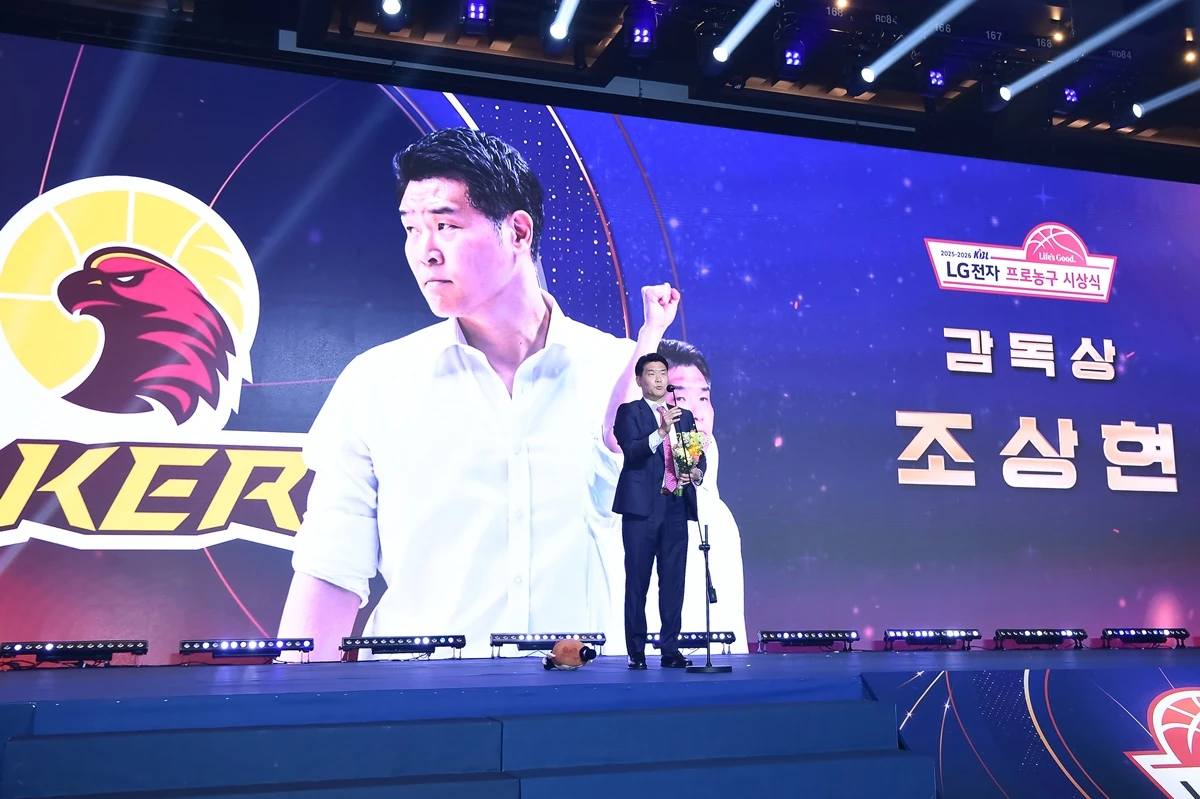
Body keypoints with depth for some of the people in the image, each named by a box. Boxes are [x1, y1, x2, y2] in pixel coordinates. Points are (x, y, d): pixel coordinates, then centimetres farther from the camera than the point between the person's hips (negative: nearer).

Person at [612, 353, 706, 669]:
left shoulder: (685, 416, 17)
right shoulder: (629, 412, 3)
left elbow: (700, 460, 17)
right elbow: (631, 450, -12)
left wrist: (695, 474, -5)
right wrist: (661, 430, -24)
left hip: (676, 507, 4)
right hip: (642, 506, -4)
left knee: (674, 581, 4)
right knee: (637, 581, -1)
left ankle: (670, 649, 11)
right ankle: (636, 651, 5)